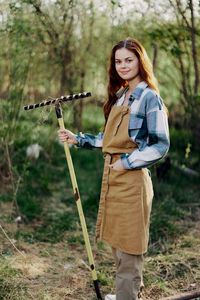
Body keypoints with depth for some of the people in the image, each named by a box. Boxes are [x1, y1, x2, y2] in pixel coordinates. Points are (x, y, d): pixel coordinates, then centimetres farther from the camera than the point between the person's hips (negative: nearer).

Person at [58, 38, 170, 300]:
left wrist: (126, 162, -16)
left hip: (132, 181, -8)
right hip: (112, 179, 8)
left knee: (128, 247, 1)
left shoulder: (149, 97, -10)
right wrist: (78, 139, 14)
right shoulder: (119, 96, 14)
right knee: (116, 242, 18)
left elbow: (160, 146, -14)